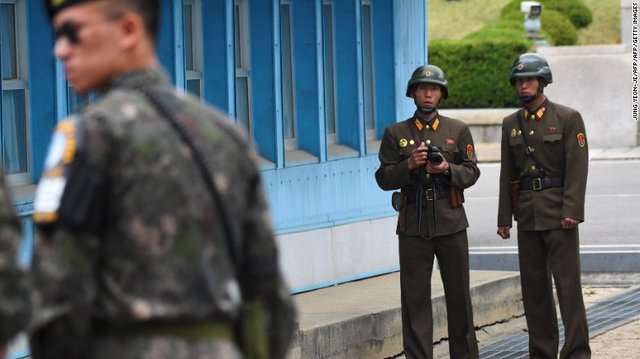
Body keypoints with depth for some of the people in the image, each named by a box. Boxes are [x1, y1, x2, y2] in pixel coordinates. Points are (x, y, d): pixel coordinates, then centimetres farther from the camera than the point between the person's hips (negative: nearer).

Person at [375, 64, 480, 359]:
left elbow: (471, 173, 5)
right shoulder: (395, 133, 6)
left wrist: (447, 169, -14)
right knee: (415, 297, -1)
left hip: (451, 223, 1)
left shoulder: (459, 130, 9)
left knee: (459, 293, 5)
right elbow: (383, 178, 2)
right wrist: (409, 165, -14)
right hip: (413, 224, -1)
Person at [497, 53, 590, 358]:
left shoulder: (568, 118, -2)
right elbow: (507, 174, 14)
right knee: (533, 287, 7)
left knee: (568, 283, -7)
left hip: (558, 214, -5)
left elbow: (577, 168, -8)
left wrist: (571, 212, -16)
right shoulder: (511, 124, 12)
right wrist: (504, 218, 10)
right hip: (527, 215, 5)